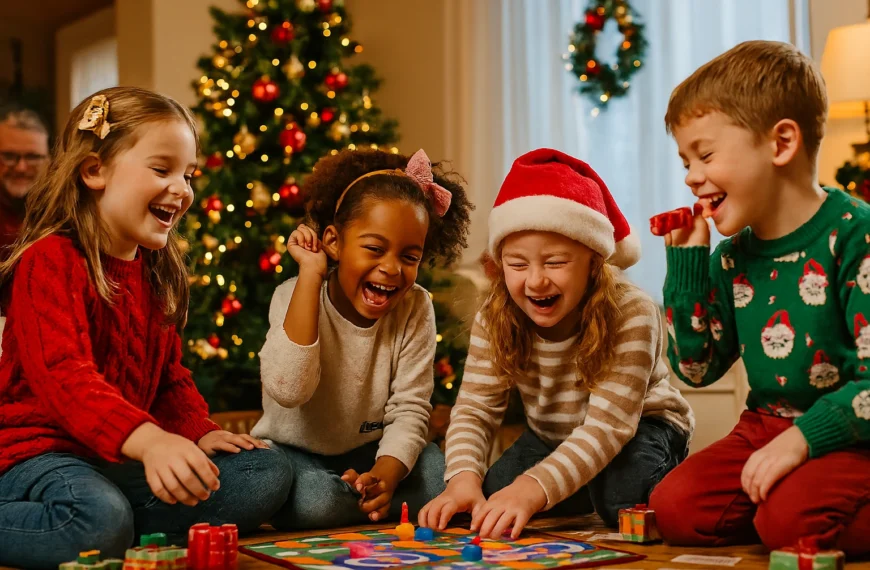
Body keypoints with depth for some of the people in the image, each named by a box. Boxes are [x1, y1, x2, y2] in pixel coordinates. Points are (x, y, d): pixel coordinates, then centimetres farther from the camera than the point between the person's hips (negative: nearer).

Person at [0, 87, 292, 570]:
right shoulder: (53, 260, -13)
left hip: (125, 459, 8)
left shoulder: (156, 271, 14)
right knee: (100, 521, -39)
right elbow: (64, 375, -29)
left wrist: (199, 431, -2)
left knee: (267, 471, -4)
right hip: (41, 452, -8)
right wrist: (148, 439, -45)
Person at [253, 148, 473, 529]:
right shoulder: (294, 297, -16)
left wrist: (385, 475, -34)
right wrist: (310, 274, -31)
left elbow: (410, 410, -13)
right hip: (294, 453, -2)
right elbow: (287, 390, -34)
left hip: (367, 454, 2)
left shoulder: (415, 309, -10)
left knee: (441, 475, -26)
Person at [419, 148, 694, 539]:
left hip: (639, 429, -5)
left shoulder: (631, 314, -33)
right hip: (551, 438, 5)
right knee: (489, 501, -14)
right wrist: (463, 480, -42)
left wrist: (533, 488, -54)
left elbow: (607, 425, -40)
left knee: (620, 494, -35)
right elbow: (475, 409, -20)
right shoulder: (495, 321, -18)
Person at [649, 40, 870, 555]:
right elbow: (696, 369, 7)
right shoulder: (733, 255, 6)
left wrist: (803, 437, -28)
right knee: (674, 507, -11)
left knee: (791, 517, -31)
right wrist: (685, 262, 1)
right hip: (765, 427, 7)